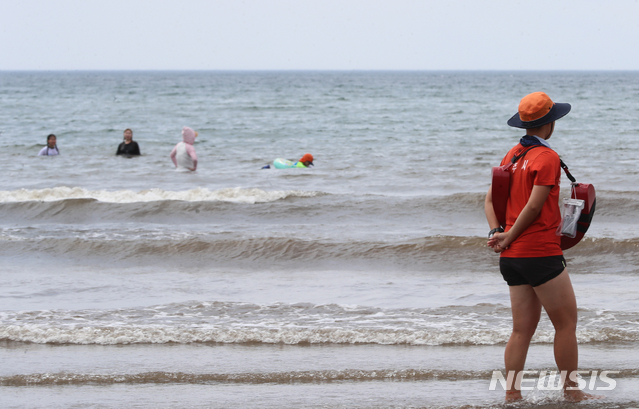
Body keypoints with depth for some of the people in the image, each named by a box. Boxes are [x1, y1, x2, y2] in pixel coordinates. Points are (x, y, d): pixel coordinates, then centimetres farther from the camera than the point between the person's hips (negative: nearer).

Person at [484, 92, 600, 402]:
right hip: (541, 252, -8)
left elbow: (491, 197, 12)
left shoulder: (513, 155, 13)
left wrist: (496, 232, -1)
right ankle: (571, 392, 6)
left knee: (523, 329, 9)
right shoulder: (547, 157, -12)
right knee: (566, 322, 2)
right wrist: (509, 237, -8)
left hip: (511, 257, 8)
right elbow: (534, 206, -17)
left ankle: (512, 394, 6)